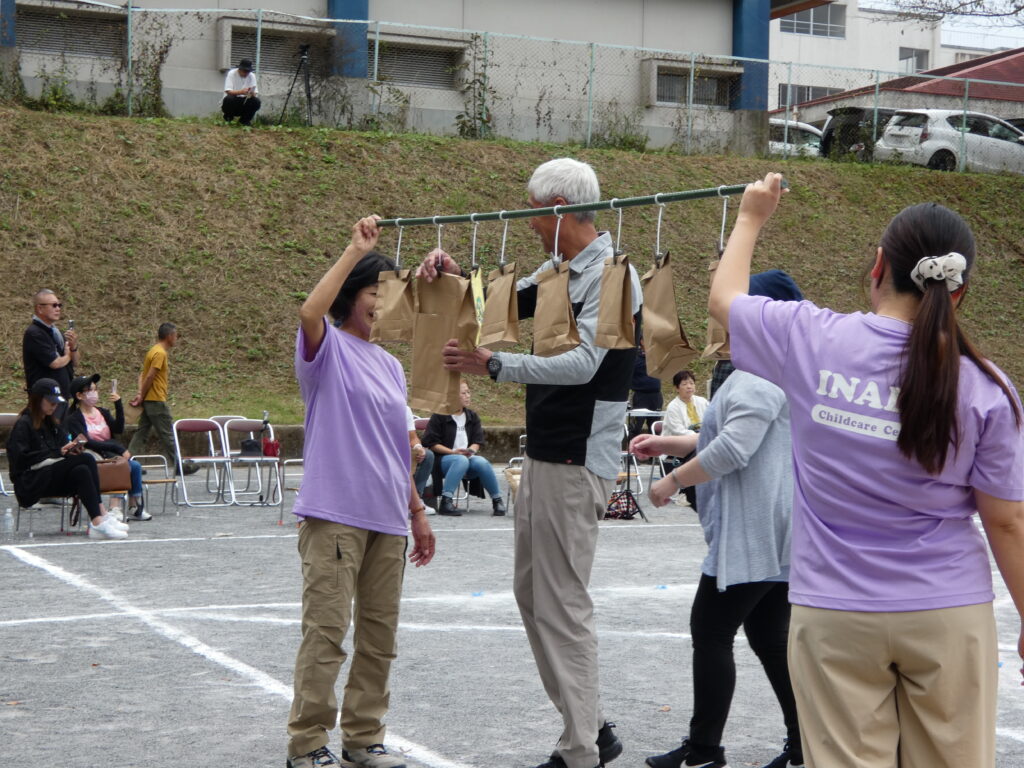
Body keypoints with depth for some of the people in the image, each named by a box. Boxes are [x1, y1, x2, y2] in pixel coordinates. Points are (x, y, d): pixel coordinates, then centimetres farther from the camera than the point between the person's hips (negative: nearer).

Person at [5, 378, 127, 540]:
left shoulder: (51, 424, 23)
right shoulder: (23, 424, -3)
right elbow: (22, 458, -14)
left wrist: (71, 449, -5)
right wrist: (57, 452, -17)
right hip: (31, 483, -7)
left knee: (82, 471, -26)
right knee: (87, 459, -25)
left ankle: (97, 522, -36)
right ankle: (100, 514, -32)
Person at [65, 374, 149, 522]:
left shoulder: (103, 413, 16)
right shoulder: (73, 419, -4)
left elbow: (119, 429, 0)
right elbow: (86, 443, -17)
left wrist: (119, 406, -9)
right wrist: (117, 448, -22)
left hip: (111, 456, 6)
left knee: (135, 466, -19)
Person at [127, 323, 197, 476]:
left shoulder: (154, 351, 16)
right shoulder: (160, 353, -15)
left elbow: (143, 375, 13)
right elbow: (149, 377, -20)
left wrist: (140, 393, 1)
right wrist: (142, 397, -13)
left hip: (148, 400, 10)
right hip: (156, 400, -10)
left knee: (141, 433, 7)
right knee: (168, 434, -2)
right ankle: (179, 466, 4)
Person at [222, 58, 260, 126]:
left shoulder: (252, 76, -1)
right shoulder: (232, 74, -12)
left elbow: (256, 94, -7)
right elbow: (228, 91, -23)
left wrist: (252, 93, -33)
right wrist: (241, 92, -40)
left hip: (244, 103, 3)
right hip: (231, 103, -3)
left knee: (256, 101, -25)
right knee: (229, 98, -36)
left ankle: (244, 120, 0)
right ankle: (228, 118, -5)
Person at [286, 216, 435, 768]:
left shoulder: (390, 365, 18)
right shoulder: (328, 348, -2)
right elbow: (310, 312, -26)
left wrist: (416, 511, 21)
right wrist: (356, 250, -23)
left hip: (387, 518, 7)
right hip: (334, 513, -7)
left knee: (380, 633, 10)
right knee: (326, 629, -6)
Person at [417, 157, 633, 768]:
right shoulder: (558, 270, 13)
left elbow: (583, 363, -25)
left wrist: (494, 364, -28)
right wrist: (454, 275, 5)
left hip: (577, 464, -10)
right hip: (543, 456, 10)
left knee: (562, 604, -7)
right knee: (532, 592, 15)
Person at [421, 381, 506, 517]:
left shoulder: (472, 416, 16)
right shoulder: (439, 417, 1)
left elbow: (478, 441, 10)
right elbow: (430, 443, -6)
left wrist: (470, 451, -13)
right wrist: (453, 452, -15)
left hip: (469, 458, 4)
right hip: (445, 459, -4)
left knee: (482, 462, -31)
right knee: (461, 460, -39)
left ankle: (497, 500, -20)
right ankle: (445, 501, -43)